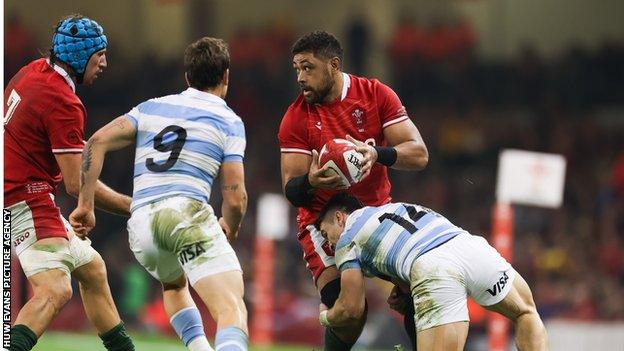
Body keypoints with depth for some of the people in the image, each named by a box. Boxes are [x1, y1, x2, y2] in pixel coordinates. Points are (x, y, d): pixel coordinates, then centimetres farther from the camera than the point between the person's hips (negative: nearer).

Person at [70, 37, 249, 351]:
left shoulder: (151, 107, 21)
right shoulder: (229, 121, 10)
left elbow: (97, 142, 10)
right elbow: (235, 198, 3)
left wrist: (85, 204, 12)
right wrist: (230, 229, 25)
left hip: (141, 223, 5)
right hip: (187, 211, -5)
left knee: (174, 284, 36)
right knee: (232, 309, -18)